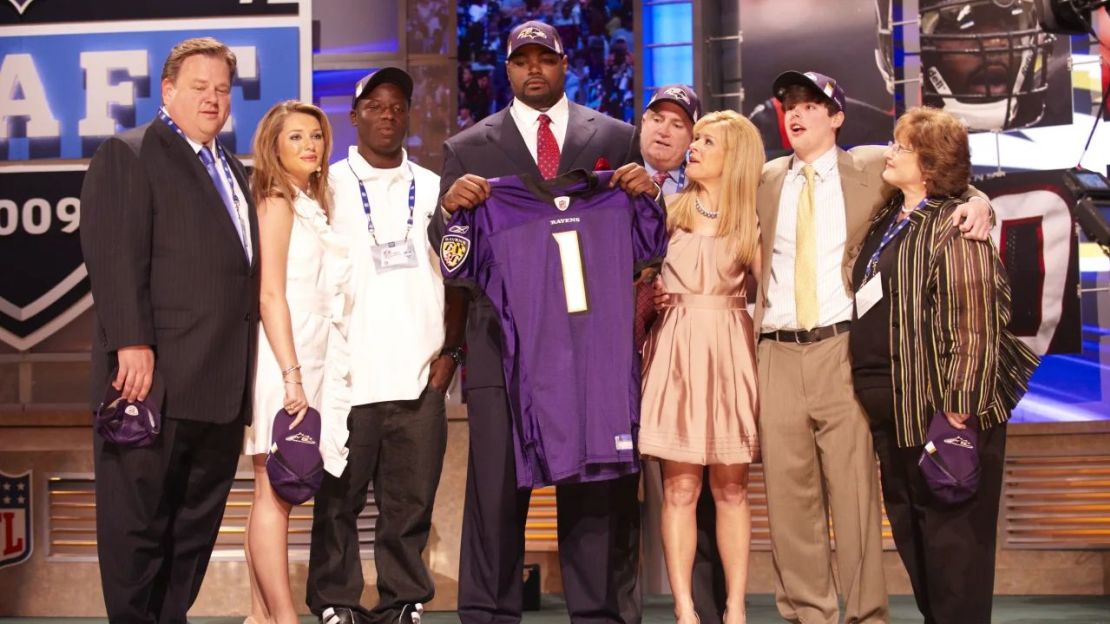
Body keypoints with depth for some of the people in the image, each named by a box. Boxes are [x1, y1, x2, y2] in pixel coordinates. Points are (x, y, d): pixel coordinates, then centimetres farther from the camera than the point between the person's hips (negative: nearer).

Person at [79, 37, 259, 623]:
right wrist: (132, 344, -21)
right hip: (158, 375, -8)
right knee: (139, 515, -1)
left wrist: (242, 365, 13)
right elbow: (113, 255, -13)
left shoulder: (231, 169, 21)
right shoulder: (128, 155, -3)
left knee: (198, 517, 12)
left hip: (221, 379, 8)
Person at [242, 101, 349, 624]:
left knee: (275, 493, 8)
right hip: (283, 363, -8)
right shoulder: (277, 202, -5)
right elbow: (270, 294, -13)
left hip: (307, 360, 8)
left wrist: (303, 374, 10)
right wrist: (292, 376, -18)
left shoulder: (312, 206, 19)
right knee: (275, 492, -8)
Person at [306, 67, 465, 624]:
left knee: (411, 502, 4)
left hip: (420, 376, 2)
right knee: (339, 501, 3)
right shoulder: (329, 185, 5)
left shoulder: (432, 188, 12)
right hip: (347, 377, -2)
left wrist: (450, 350, 4)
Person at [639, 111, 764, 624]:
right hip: (676, 350, 0)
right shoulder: (665, 212, 8)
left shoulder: (751, 222, 7)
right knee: (680, 487, -2)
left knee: (731, 488, 3)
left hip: (731, 351, 0)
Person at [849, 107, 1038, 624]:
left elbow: (975, 325, -18)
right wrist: (872, 397, 15)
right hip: (893, 412, 9)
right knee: (910, 530, 15)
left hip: (943, 409, -9)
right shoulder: (888, 222, 13)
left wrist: (958, 412, -22)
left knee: (952, 534, -1)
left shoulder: (953, 227, -13)